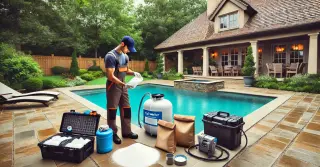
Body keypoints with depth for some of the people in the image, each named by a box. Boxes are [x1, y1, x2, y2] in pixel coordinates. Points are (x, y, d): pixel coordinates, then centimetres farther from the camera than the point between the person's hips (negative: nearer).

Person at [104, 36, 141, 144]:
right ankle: (113, 134, 18)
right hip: (113, 86, -8)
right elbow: (110, 76, -22)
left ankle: (126, 132, 24)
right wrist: (124, 84, -29)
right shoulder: (111, 56, -17)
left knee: (126, 109, 11)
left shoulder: (125, 56, 9)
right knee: (112, 111, 4)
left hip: (122, 86, 8)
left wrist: (133, 73, -1)